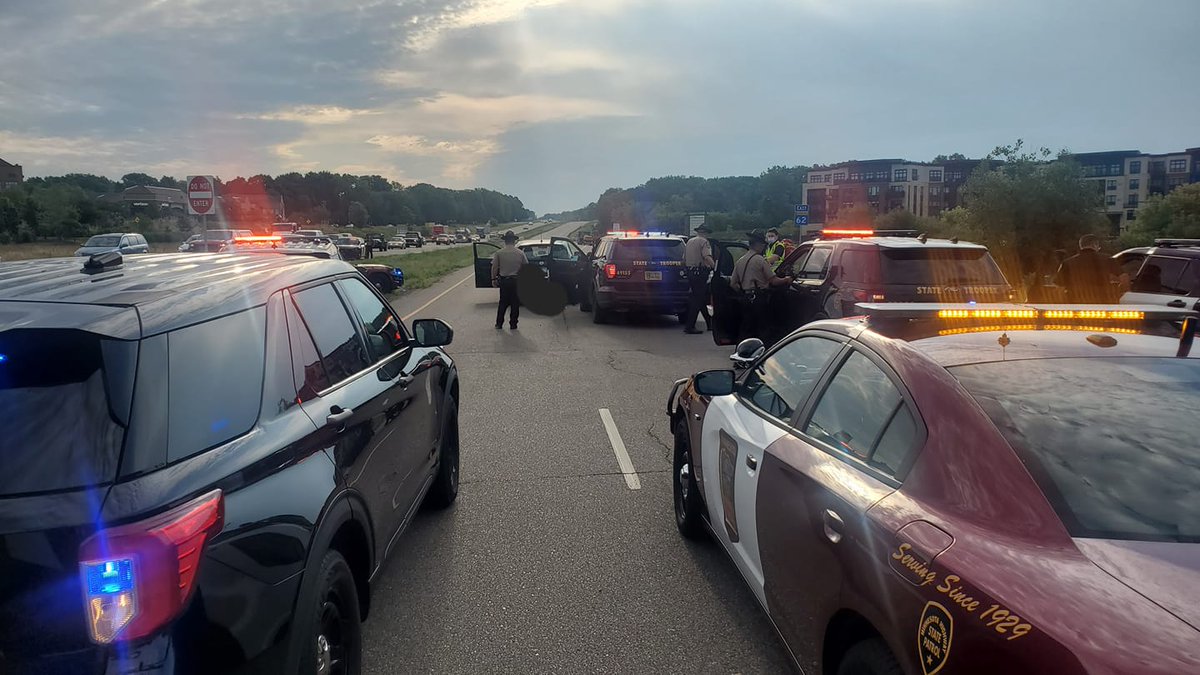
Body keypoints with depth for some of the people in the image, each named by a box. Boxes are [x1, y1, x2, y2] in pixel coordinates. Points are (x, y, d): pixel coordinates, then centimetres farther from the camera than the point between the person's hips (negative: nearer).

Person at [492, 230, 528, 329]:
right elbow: (526, 266, 2)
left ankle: (499, 324, 16)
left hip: (503, 280, 1)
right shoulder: (520, 253, -4)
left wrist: (493, 279, 7)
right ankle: (513, 324, 12)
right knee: (515, 303, 9)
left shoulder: (499, 253, -6)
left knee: (503, 302, 13)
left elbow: (494, 267, -4)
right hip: (516, 280, -1)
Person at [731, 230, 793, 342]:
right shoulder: (760, 260, -10)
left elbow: (733, 284, 11)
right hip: (760, 298, -6)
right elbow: (774, 281, -11)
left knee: (746, 329, 12)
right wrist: (786, 280, 6)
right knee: (763, 329, 1)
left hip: (746, 299, 7)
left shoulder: (739, 261, 10)